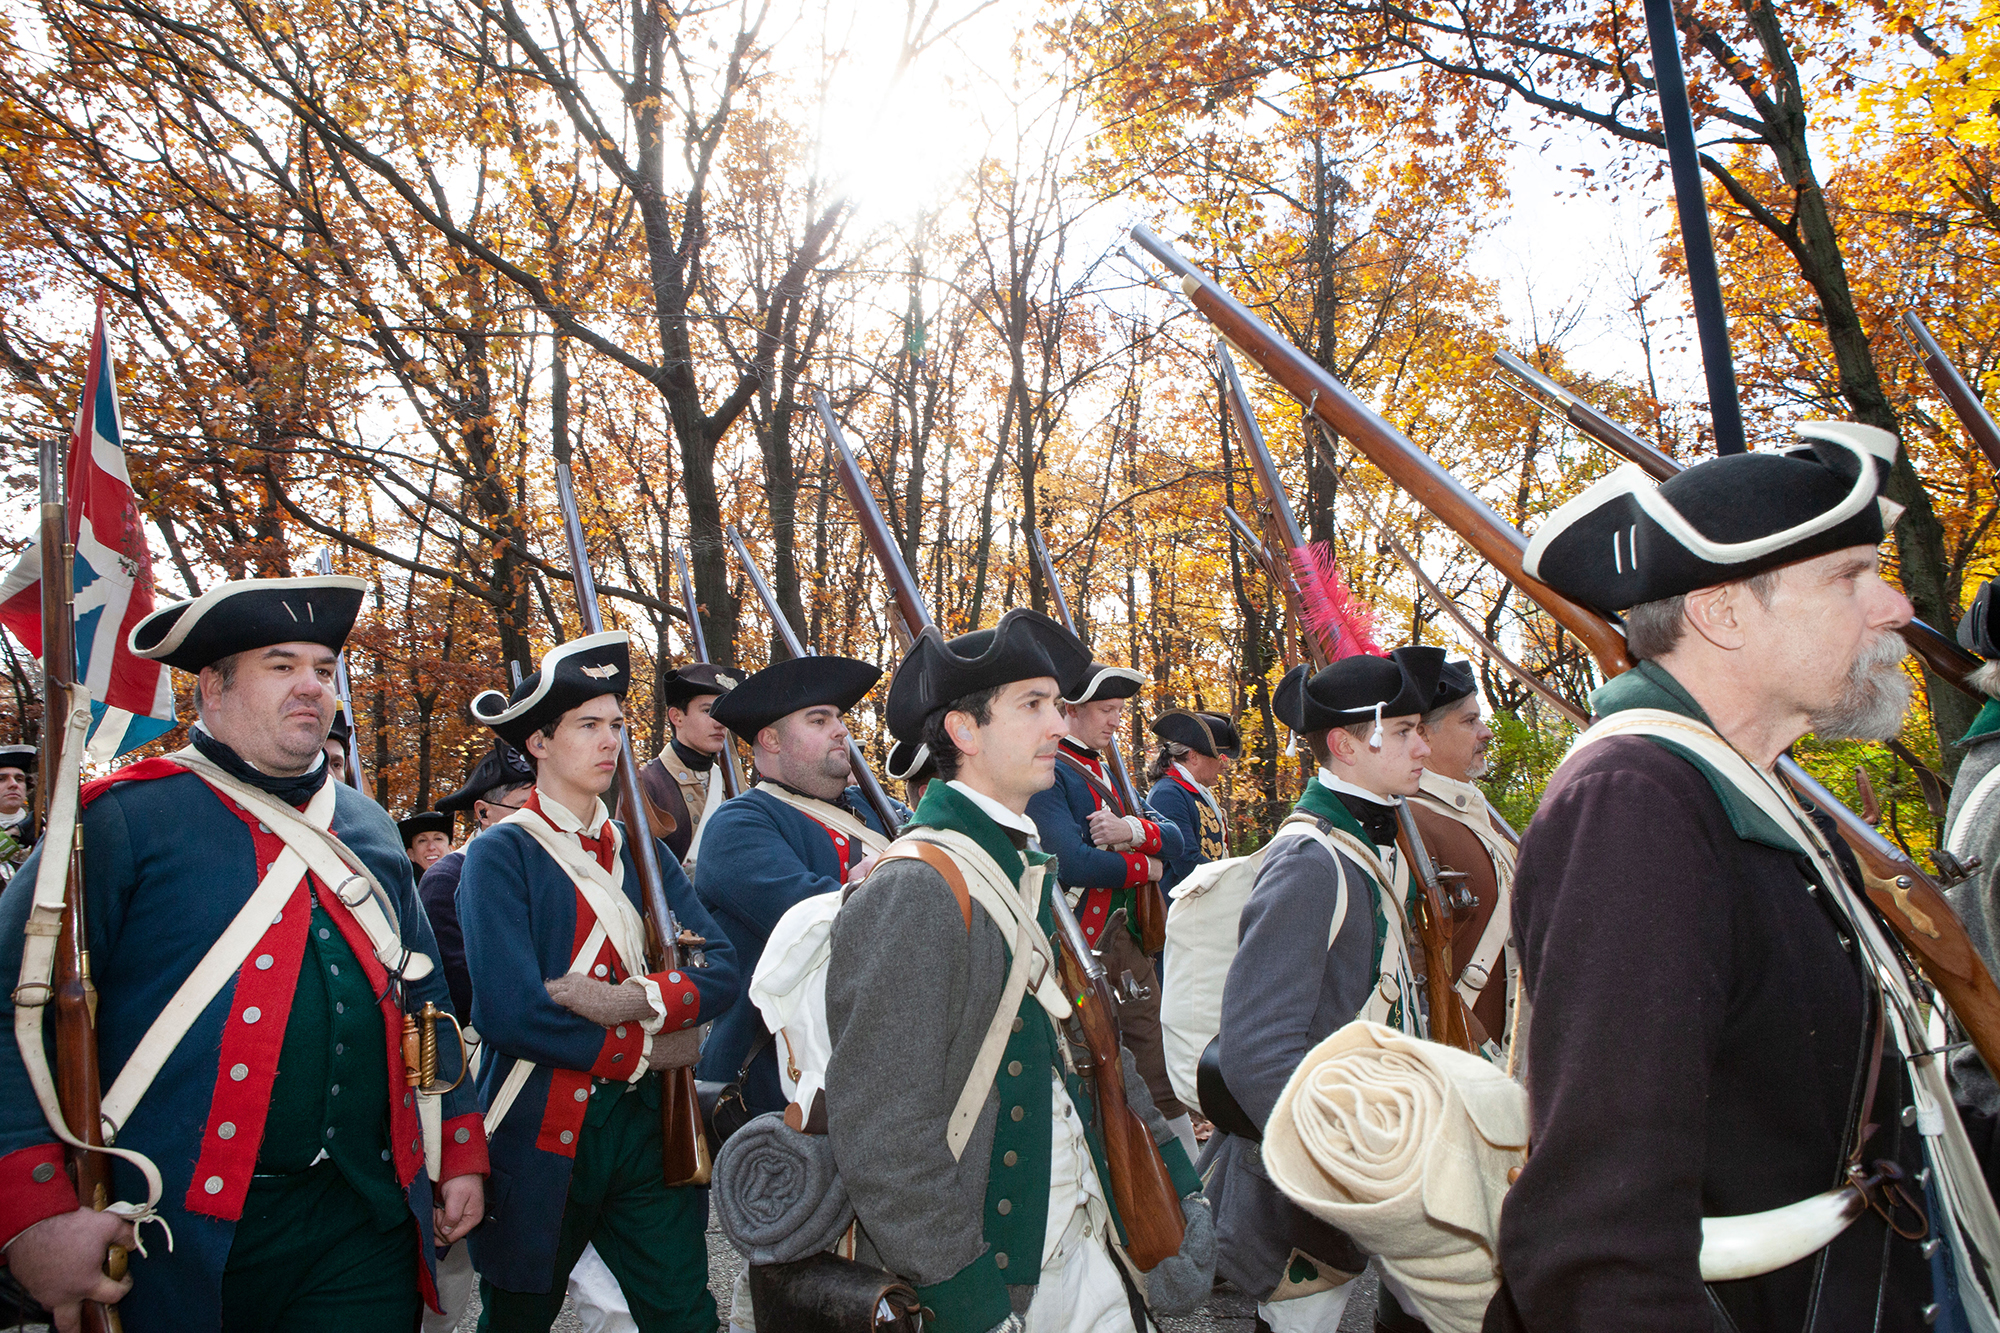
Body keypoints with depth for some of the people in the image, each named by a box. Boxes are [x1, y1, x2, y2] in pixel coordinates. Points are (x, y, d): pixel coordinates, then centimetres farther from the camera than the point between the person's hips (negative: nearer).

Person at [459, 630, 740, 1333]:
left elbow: (721, 971, -3)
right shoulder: (501, 853, -8)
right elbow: (509, 1013, -20)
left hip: (646, 1124, 4)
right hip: (539, 1135, -3)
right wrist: (648, 1051, -11)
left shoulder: (641, 849, 8)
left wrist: (628, 1000, -20)